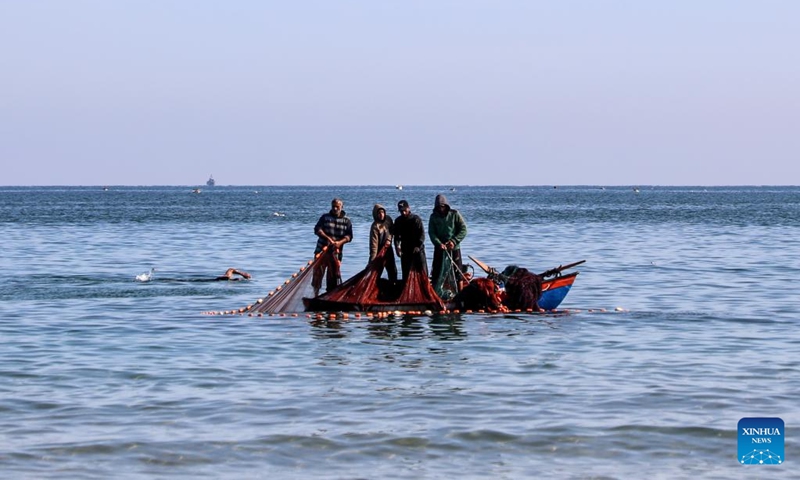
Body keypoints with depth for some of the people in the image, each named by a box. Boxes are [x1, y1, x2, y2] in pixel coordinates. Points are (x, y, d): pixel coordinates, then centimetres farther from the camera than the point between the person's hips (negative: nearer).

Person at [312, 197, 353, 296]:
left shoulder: (346, 221, 5)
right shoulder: (325, 217, 5)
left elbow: (349, 236, -1)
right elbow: (317, 229, -6)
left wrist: (341, 242, -20)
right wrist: (327, 238, -20)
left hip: (336, 252, 0)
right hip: (322, 250, 0)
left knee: (334, 275, 1)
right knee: (318, 272, 1)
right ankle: (316, 294, 11)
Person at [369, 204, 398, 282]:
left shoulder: (388, 220, -5)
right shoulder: (375, 226, -24)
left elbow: (392, 230, 8)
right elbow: (374, 243, -29)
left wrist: (389, 239, -13)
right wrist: (373, 257, -34)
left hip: (388, 249, 7)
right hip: (379, 250, -7)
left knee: (393, 270, 17)